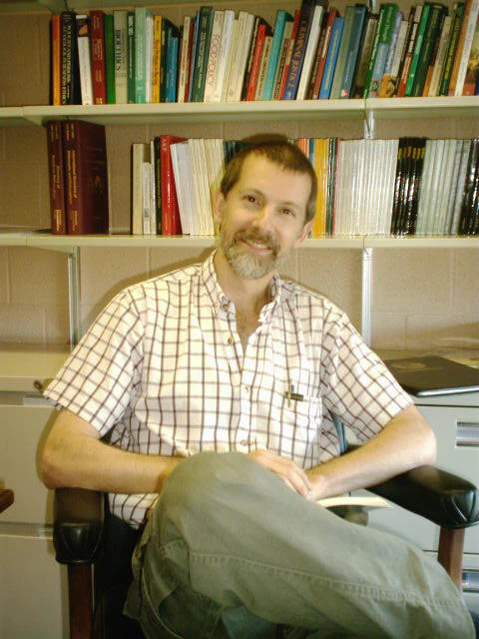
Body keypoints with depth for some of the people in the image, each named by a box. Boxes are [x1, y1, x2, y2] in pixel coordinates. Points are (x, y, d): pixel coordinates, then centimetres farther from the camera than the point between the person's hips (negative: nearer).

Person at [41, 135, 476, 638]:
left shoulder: (321, 321, 16)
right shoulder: (144, 308, 8)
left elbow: (418, 441, 11)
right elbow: (59, 460, 1)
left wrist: (311, 482, -8)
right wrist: (200, 476, -13)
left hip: (303, 552, 0)